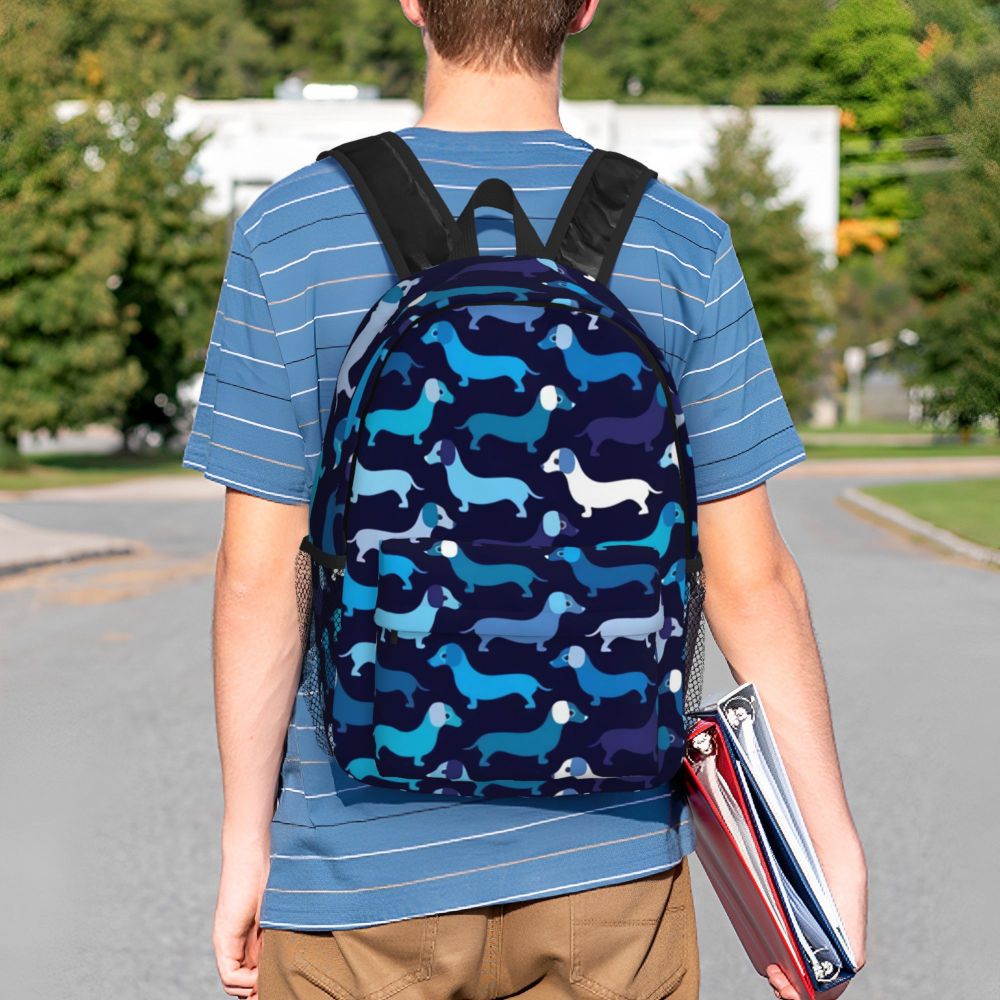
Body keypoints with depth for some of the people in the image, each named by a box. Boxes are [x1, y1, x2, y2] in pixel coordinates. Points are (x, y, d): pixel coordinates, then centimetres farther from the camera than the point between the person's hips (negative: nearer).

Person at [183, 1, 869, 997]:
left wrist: (244, 843, 1)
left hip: (365, 871, -1)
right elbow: (750, 578, -4)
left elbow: (259, 578, -8)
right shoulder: (680, 247, -4)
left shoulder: (290, 234, -7)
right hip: (607, 865, 1)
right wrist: (834, 843, 3)